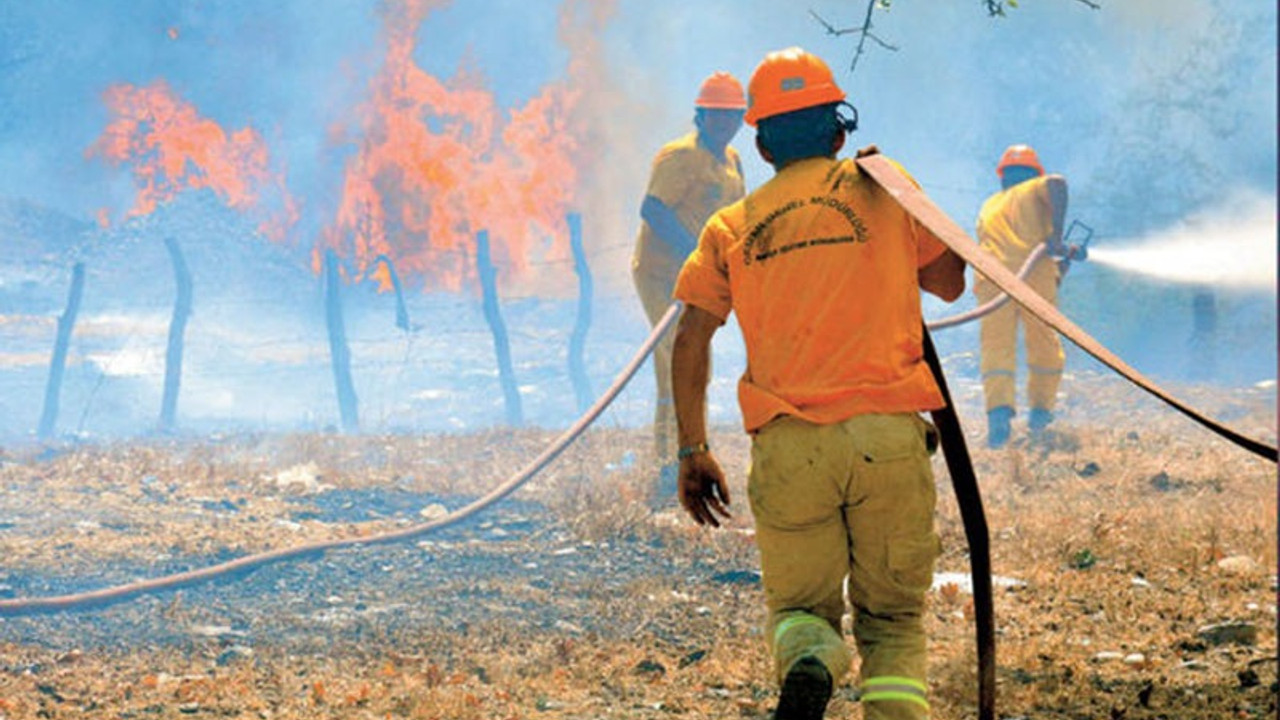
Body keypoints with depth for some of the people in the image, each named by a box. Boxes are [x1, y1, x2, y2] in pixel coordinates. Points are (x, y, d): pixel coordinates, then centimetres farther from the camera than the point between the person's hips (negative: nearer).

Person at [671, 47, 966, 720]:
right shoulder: (883, 187, 8)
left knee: (800, 607, 15)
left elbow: (690, 338, 5)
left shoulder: (732, 227, 12)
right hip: (888, 436, -1)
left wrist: (693, 451, 10)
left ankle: (807, 666, -21)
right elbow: (950, 283, 18)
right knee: (893, 616, 11)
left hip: (787, 445, 1)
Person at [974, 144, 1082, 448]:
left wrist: (1062, 254, 37)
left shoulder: (988, 206, 33)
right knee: (1044, 345, 17)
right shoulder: (1036, 189, 21)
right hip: (1035, 274, -2)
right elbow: (1057, 183, -3)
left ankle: (999, 410, -28)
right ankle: (1041, 411, 18)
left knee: (996, 347, -6)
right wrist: (1056, 237, -5)